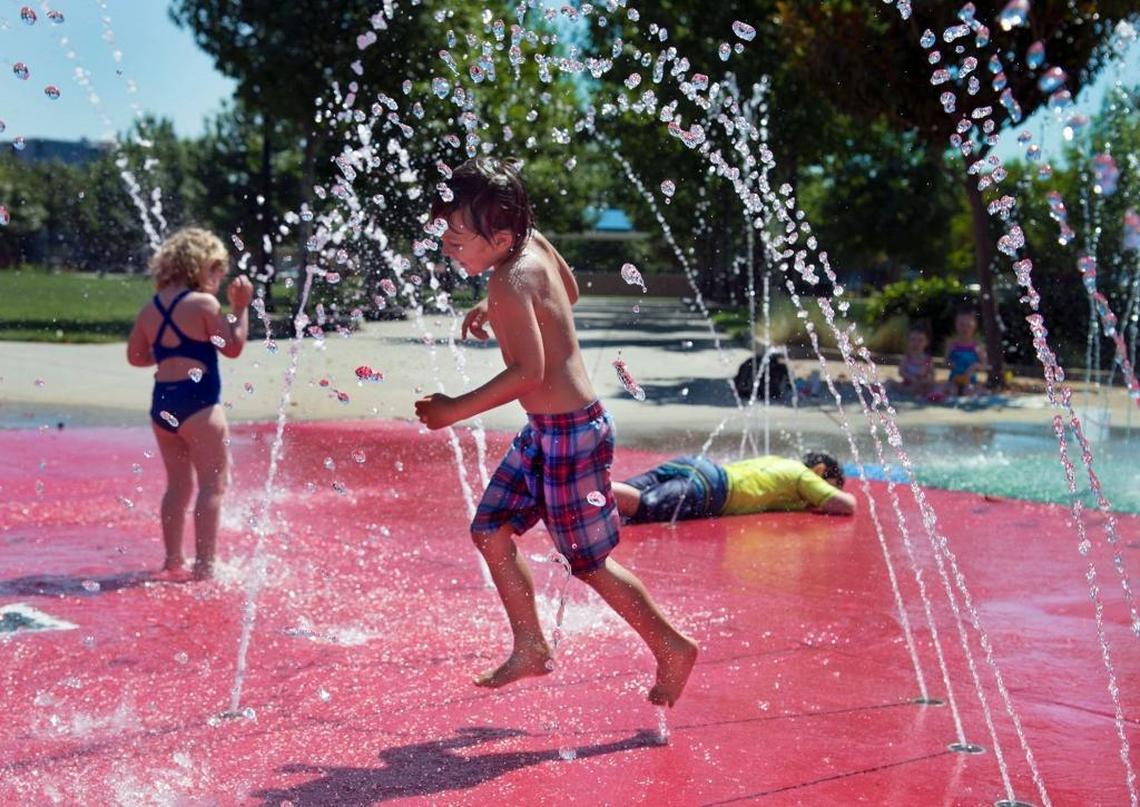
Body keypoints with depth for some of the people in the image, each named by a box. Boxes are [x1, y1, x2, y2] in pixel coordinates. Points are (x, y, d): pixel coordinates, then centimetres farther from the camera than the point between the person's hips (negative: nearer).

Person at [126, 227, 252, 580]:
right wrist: (241, 308, 1)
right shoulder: (204, 303, -9)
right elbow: (233, 347, -7)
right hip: (198, 402, -7)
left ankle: (173, 559, 21)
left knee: (178, 484, 17)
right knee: (213, 484, -2)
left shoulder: (150, 309, 10)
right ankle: (204, 564, -6)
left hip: (162, 403, 7)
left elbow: (135, 355, 15)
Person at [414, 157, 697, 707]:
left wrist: (456, 410, -24)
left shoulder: (510, 283, -24)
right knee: (491, 529, 12)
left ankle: (673, 649, 18)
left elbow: (529, 372, -30)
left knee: (589, 561, 2)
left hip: (569, 431, -10)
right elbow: (569, 291, 21)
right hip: (543, 431, 10)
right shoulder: (532, 242, 2)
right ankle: (530, 648, 23)